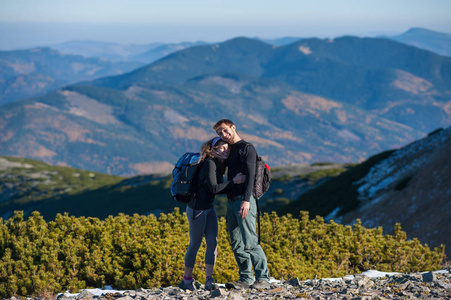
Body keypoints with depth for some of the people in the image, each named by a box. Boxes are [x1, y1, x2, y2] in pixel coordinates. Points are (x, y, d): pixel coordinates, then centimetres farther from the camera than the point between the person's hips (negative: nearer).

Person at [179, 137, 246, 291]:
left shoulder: (219, 165, 8)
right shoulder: (209, 164, -19)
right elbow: (214, 188, -23)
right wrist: (233, 181, -22)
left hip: (209, 209, 8)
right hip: (197, 209, -8)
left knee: (213, 242, 1)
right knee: (195, 244, 1)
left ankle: (209, 281, 5)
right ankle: (187, 280, 15)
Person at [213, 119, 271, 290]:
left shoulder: (246, 148, -4)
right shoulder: (230, 151, 21)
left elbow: (250, 175, -14)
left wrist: (246, 200, -23)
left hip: (244, 201, -9)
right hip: (231, 202, 9)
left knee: (250, 242, -12)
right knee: (237, 244, 5)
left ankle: (263, 278, -11)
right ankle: (245, 279, 7)